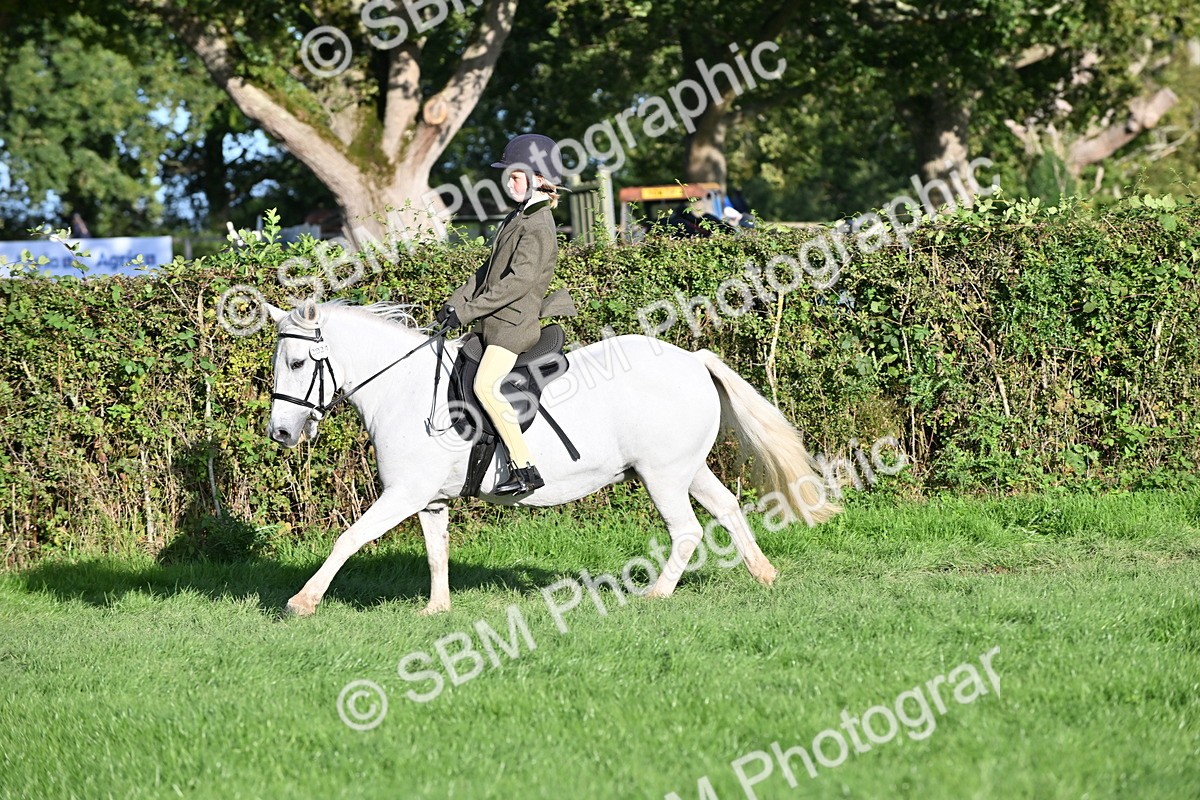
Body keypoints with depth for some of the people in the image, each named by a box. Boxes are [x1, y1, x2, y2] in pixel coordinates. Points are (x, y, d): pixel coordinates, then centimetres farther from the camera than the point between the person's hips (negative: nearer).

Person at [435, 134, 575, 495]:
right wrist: (456, 301, 9)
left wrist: (468, 311, -21)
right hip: (493, 322, 11)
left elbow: (518, 282, -23)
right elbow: (490, 270, 21)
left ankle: (525, 468, -28)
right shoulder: (517, 217, 17)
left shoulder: (538, 226, -15)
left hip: (514, 323, -11)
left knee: (486, 384, -26)